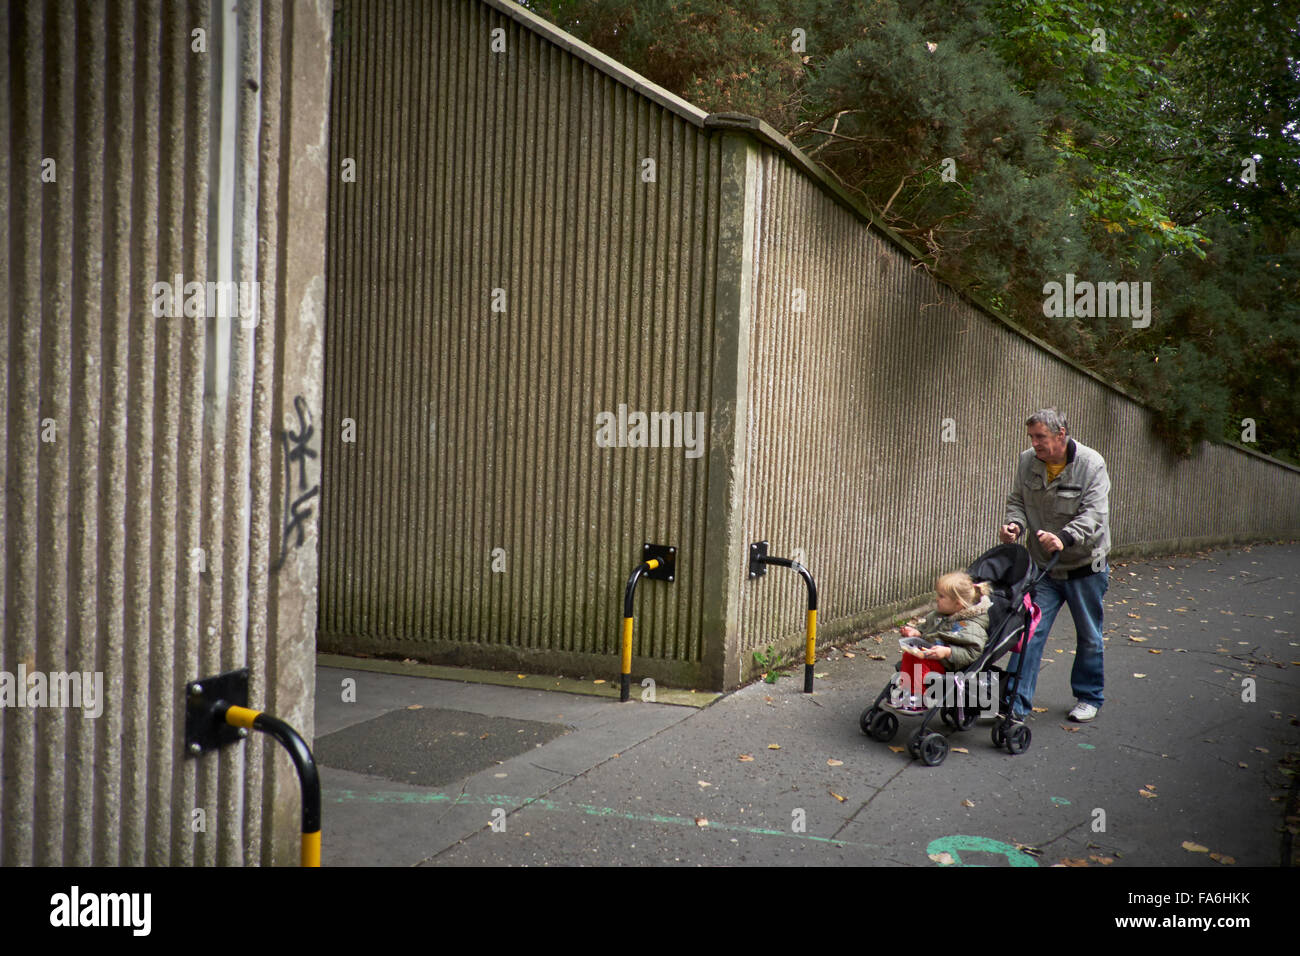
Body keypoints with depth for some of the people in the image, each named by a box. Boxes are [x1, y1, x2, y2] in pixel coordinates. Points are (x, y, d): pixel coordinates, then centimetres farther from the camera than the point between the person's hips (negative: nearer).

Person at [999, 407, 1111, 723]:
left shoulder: (1091, 464, -15)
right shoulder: (1027, 462, -2)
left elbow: (1094, 514, -22)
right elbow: (1017, 501, 8)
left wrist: (1064, 537, -39)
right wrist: (1014, 523, -15)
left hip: (1085, 568, -3)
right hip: (1043, 567, 3)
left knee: (1089, 637, 12)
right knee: (1030, 632, -4)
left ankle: (1089, 698, 31)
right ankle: (1016, 703, 0)